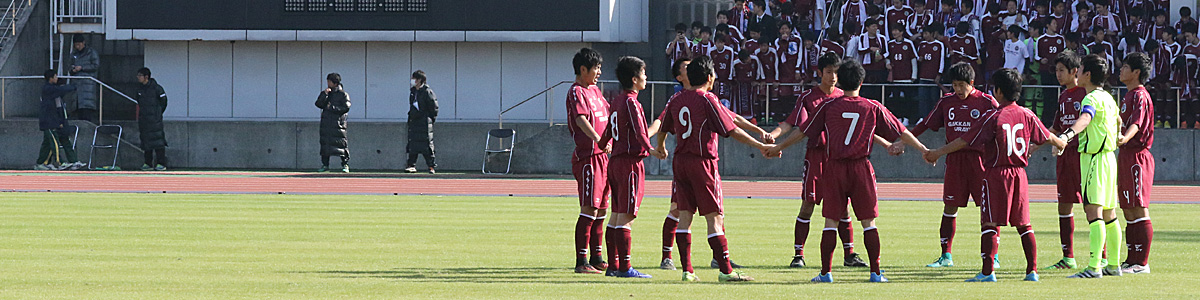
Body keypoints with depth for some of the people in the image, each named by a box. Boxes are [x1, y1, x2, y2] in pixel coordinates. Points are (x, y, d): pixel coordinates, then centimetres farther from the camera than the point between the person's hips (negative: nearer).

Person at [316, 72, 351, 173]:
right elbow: (319, 104, 2)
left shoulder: (343, 94, 1)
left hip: (338, 123, -5)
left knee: (341, 145, -6)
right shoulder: (326, 93, 15)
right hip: (326, 123, 5)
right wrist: (324, 94, -10)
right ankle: (325, 165, 11)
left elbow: (346, 108, -9)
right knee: (325, 143, 4)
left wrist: (332, 108, -13)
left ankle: (345, 165, 2)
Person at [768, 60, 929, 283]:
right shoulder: (873, 108, 2)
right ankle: (875, 272, 4)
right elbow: (901, 133, 8)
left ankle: (826, 272, 2)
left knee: (831, 221, 4)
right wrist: (922, 149, 21)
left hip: (834, 168, 0)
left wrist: (778, 147, 20)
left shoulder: (828, 107, 1)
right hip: (861, 168, 0)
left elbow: (803, 131, 8)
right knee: (868, 222, 6)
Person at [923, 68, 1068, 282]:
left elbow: (965, 141, -9)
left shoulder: (994, 117, -10)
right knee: (1023, 224, 11)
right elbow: (1047, 137, 18)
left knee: (991, 224, -4)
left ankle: (988, 271, -9)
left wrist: (937, 153, -2)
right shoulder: (1027, 115, 4)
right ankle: (1032, 270, 10)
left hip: (996, 173, -5)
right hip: (1019, 174, 5)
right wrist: (1063, 144, 40)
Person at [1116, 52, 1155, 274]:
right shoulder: (1129, 96, 18)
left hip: (1137, 156, -10)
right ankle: (1132, 261, 16)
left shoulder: (1140, 96, -12)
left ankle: (1142, 263, -8)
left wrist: (1124, 138, -47)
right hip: (1126, 156, 10)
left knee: (1139, 211, -9)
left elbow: (1136, 124, -29)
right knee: (1128, 211, 11)